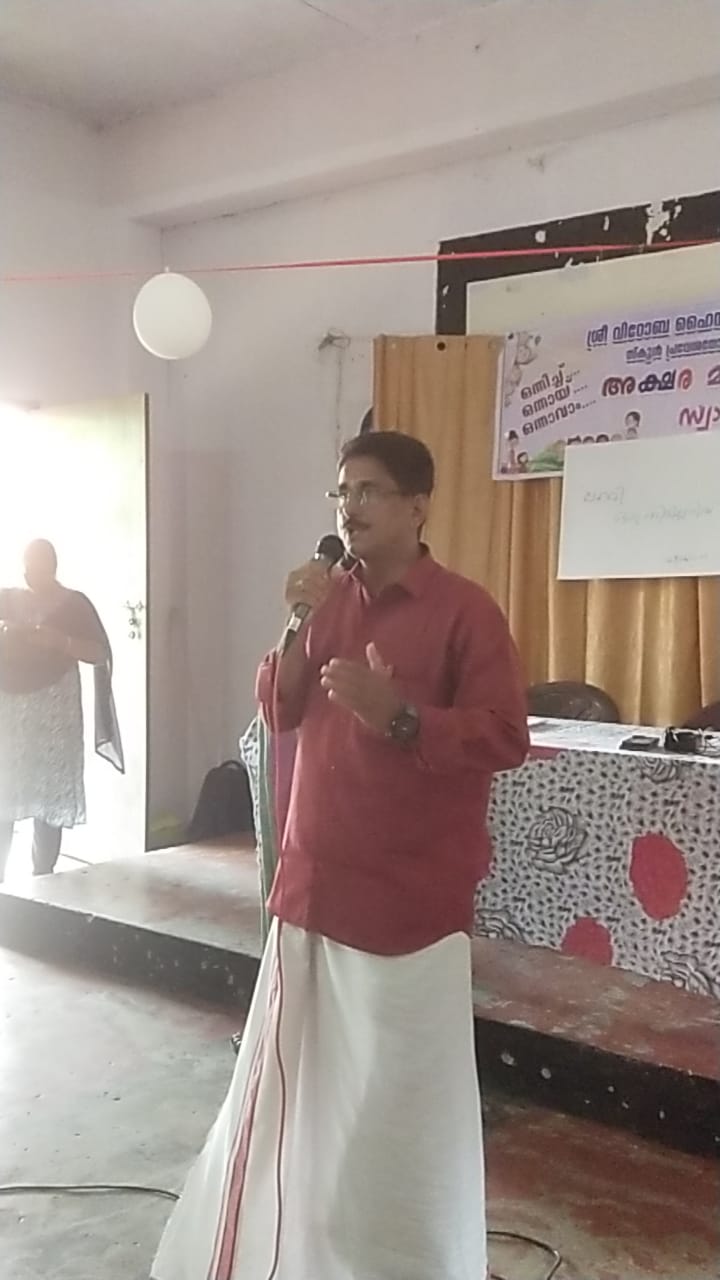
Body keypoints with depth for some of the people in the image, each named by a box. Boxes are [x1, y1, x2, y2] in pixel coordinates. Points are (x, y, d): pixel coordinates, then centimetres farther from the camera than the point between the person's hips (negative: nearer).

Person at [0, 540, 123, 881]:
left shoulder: (74, 603, 3)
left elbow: (100, 654, -2)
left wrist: (59, 640, -16)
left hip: (53, 709, -2)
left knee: (50, 795, -2)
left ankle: (42, 878, 6)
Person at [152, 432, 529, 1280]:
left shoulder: (463, 610, -9)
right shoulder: (331, 599, 10)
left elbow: (505, 737, -15)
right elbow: (279, 714, 8)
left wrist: (397, 713, -28)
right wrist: (298, 628, -7)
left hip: (410, 892, -6)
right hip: (315, 876, 6)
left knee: (403, 1091, 4)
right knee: (295, 1078, 16)